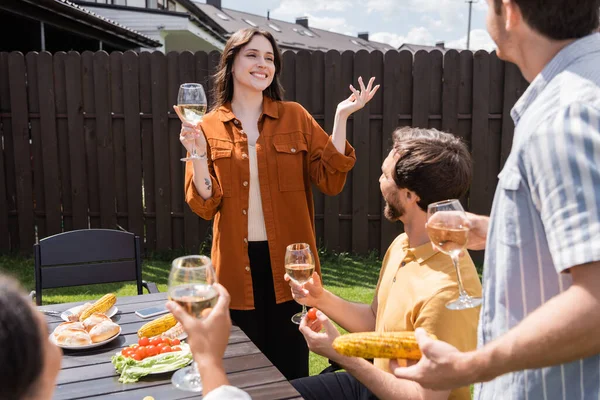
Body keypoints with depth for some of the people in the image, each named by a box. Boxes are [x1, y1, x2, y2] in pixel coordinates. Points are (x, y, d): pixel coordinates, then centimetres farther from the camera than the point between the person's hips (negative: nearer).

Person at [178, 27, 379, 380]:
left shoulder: (295, 117, 1)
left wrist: (341, 118, -12)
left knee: (292, 368, 12)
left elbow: (330, 182, -6)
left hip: (289, 261, 0)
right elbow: (205, 206, -2)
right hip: (238, 265, 0)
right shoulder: (209, 127, 2)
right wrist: (198, 155, -17)